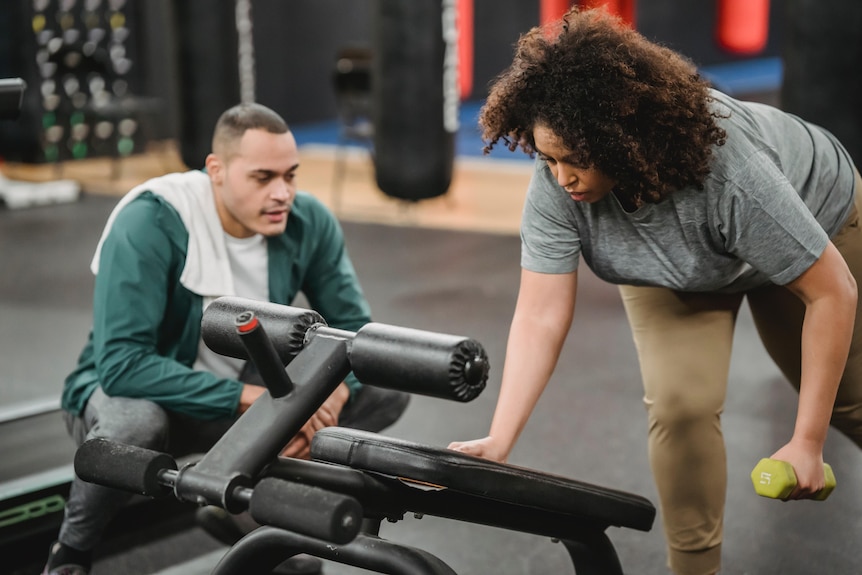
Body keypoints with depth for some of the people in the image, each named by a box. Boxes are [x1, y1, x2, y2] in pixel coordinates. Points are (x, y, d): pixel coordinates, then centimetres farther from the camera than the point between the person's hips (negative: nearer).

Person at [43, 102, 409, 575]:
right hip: (130, 390, -4)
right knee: (135, 422, -40)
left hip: (244, 400, 4)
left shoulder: (309, 222, -13)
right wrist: (253, 398, -37)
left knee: (386, 389, -10)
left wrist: (325, 403, -29)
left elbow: (354, 328, -6)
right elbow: (121, 363, -32)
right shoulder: (150, 222, -26)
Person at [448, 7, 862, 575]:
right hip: (674, 274, 2)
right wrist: (498, 442, -41)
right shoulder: (556, 185, -35)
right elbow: (540, 318, -32)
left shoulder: (728, 173, -44)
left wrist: (807, 443, -31)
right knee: (678, 406, -16)